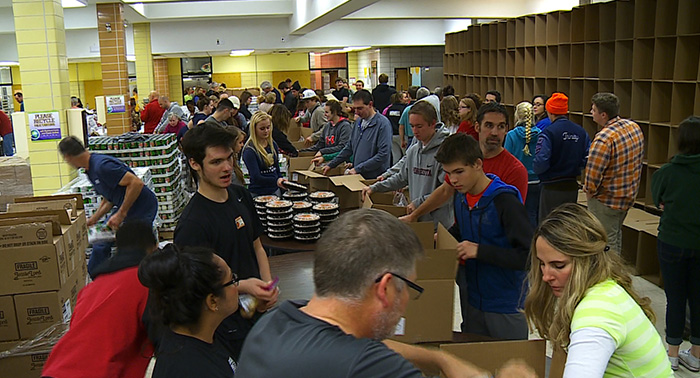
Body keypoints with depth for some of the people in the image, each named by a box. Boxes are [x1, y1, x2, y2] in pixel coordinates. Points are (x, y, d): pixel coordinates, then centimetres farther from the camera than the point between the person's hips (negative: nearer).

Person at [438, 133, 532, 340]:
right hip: (472, 300, 7)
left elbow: (530, 256, -25)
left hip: (505, 306, -7)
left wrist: (480, 251, -27)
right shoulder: (460, 197, 3)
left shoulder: (505, 201, -21)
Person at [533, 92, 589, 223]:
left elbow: (540, 164, -22)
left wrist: (534, 168, -1)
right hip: (572, 187, 6)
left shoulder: (548, 133, -15)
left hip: (552, 188, -6)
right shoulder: (581, 132, 2)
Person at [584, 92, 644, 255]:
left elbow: (593, 172, -30)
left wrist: (589, 191, -11)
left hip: (606, 200, -9)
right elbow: (638, 159, 12)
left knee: (606, 242, 4)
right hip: (629, 195, 9)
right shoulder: (634, 127, -1)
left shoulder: (604, 138, -29)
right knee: (616, 234, 25)